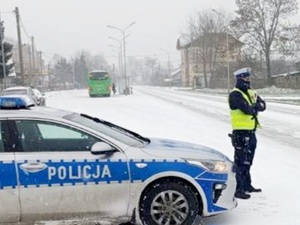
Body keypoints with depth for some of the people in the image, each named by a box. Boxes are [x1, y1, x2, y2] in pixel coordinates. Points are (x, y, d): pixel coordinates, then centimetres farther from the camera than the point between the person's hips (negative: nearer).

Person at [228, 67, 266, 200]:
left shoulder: (251, 93, 15)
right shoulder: (235, 94, -12)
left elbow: (262, 105, 6)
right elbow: (246, 109, -24)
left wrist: (255, 106, -15)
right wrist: (255, 108, -4)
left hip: (251, 132, 9)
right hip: (241, 133, -9)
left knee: (248, 161, 19)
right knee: (241, 162, -7)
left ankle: (247, 185, 32)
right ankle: (239, 190, -3)